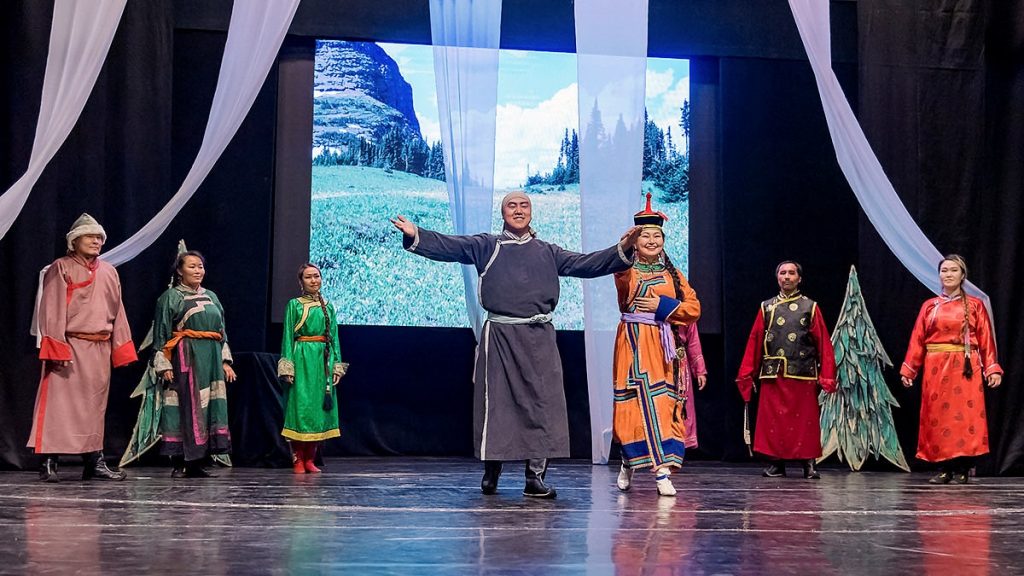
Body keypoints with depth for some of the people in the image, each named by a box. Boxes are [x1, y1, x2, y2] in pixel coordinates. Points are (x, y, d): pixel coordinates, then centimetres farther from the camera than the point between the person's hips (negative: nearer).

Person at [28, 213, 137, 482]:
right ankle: (49, 462, -5)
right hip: (69, 346, -5)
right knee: (60, 402, -7)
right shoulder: (61, 268, 0)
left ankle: (95, 462, 10)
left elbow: (117, 312, 15)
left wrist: (121, 347, 8)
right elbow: (51, 310, -6)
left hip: (100, 349, 5)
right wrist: (56, 348, -15)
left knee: (95, 405, 7)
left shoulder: (109, 272, 15)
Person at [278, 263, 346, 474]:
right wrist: (287, 367, -10)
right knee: (300, 406, -6)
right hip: (302, 360, -4)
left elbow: (334, 338, 14)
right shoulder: (294, 305, 2)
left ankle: (309, 460, 10)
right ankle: (297, 460, -2)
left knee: (319, 408, 4)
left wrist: (337, 366, 7)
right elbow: (288, 337, -2)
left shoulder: (328, 307, 13)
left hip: (323, 361, 4)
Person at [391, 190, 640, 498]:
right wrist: (415, 235, -17)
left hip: (538, 337, 2)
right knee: (495, 403, 0)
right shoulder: (487, 246, 10)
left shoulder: (547, 252, 17)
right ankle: (491, 472, 14)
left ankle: (535, 476, 2)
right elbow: (448, 246, -1)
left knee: (542, 403, -4)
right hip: (499, 335, -2)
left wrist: (622, 250, 1)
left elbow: (586, 264, 13)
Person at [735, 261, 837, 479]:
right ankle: (775, 463, 10)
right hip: (773, 376, 2)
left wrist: (827, 376, -5)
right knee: (773, 421, 2)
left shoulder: (810, 307, 7)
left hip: (803, 376, -1)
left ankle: (809, 464, 9)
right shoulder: (767, 307, 11)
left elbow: (823, 343, 2)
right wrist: (746, 374, 3)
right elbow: (754, 342, 8)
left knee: (805, 421, 1)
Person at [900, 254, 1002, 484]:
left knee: (964, 415, -4)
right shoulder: (929, 306, 9)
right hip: (936, 368, 2)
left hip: (965, 369, -2)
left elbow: (985, 339, 0)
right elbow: (917, 339, 6)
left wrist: (992, 369, -9)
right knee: (937, 415, 1)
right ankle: (944, 468, 6)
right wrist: (908, 369, 0)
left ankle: (962, 469, 1)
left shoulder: (975, 306, 5)